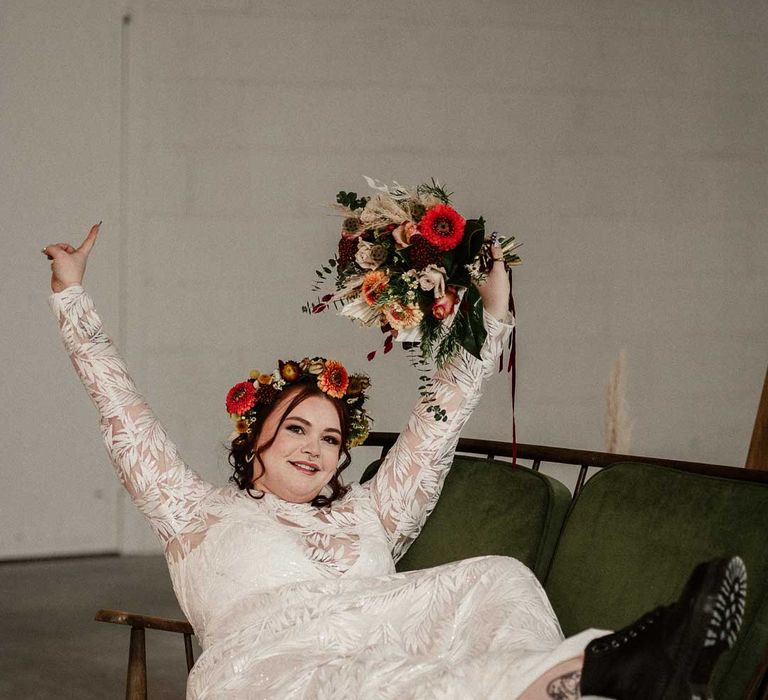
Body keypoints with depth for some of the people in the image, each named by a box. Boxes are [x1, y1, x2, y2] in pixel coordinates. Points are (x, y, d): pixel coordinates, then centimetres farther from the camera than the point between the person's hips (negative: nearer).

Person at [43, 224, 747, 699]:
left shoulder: (366, 515, 38)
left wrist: (492, 310, 37)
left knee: (493, 577, -24)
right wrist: (71, 295, 29)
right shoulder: (202, 513, 31)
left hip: (385, 641, 5)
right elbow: (124, 416, 28)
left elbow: (441, 417, 38)